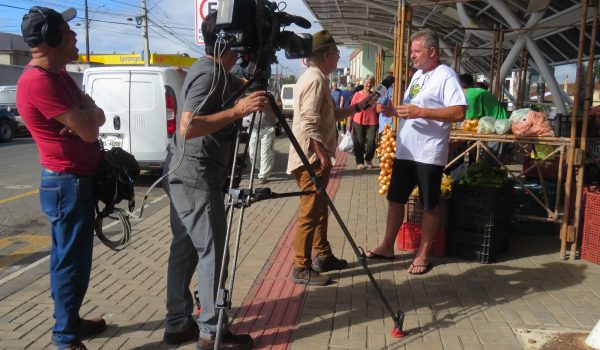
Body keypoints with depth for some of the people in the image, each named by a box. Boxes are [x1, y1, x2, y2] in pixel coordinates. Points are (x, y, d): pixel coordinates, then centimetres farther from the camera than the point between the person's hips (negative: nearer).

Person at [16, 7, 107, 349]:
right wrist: (86, 118, -2)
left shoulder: (58, 74, 11)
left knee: (70, 257, 18)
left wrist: (84, 117, -13)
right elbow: (89, 131, -23)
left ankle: (70, 321, 32)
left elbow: (97, 116, 8)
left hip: (77, 179, 10)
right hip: (68, 183, -10)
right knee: (72, 260, -1)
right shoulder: (39, 80, -21)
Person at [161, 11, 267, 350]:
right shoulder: (209, 74, -17)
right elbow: (188, 127, -27)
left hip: (185, 174, 10)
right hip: (196, 176, -10)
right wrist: (238, 110, -29)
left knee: (186, 248, 13)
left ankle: (178, 322, 22)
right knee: (213, 251, -3)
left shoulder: (219, 72, 13)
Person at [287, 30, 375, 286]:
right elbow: (310, 124, -23)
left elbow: (331, 115, 22)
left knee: (319, 209, 18)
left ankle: (323, 256, 29)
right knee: (310, 213, -6)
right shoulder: (315, 80, -15)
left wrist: (359, 106, 21)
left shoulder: (316, 78, 17)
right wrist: (323, 155, -21)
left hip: (315, 157, 11)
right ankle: (301, 268, 1)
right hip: (312, 158, -11)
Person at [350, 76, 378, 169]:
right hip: (358, 122, -1)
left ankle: (368, 159, 21)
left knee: (371, 142, -4)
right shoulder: (357, 94, 2)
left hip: (372, 122, 1)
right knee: (359, 143, 4)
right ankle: (360, 162, 18)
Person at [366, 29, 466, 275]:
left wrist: (420, 112, -25)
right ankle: (387, 246, 27)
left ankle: (423, 254, 16)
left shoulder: (445, 76, -11)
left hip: (429, 154, -8)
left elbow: (459, 113, -22)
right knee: (395, 199, 14)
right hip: (404, 151, 9)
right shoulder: (417, 75, 15)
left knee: (429, 205, 5)